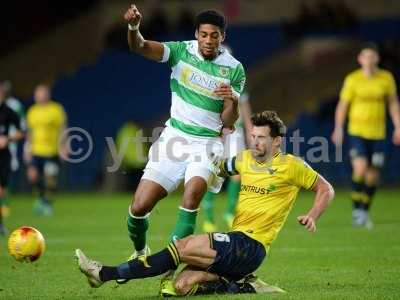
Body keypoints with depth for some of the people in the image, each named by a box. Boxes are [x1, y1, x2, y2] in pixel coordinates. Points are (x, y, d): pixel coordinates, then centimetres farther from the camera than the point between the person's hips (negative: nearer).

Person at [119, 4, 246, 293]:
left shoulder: (234, 69, -4)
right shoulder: (182, 51, -2)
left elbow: (228, 123, -4)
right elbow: (141, 48, -17)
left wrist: (231, 101, -25)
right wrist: (134, 27, -38)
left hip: (208, 142, -1)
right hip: (175, 136, 2)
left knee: (194, 189, -32)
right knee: (139, 207, -6)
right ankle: (140, 253, 27)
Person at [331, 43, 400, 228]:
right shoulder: (352, 79, -5)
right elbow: (342, 105, 0)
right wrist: (338, 129, -9)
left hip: (378, 134, 2)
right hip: (356, 131, -2)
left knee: (373, 176, 5)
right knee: (360, 169, -18)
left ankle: (364, 212, 22)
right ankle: (356, 209, -4)